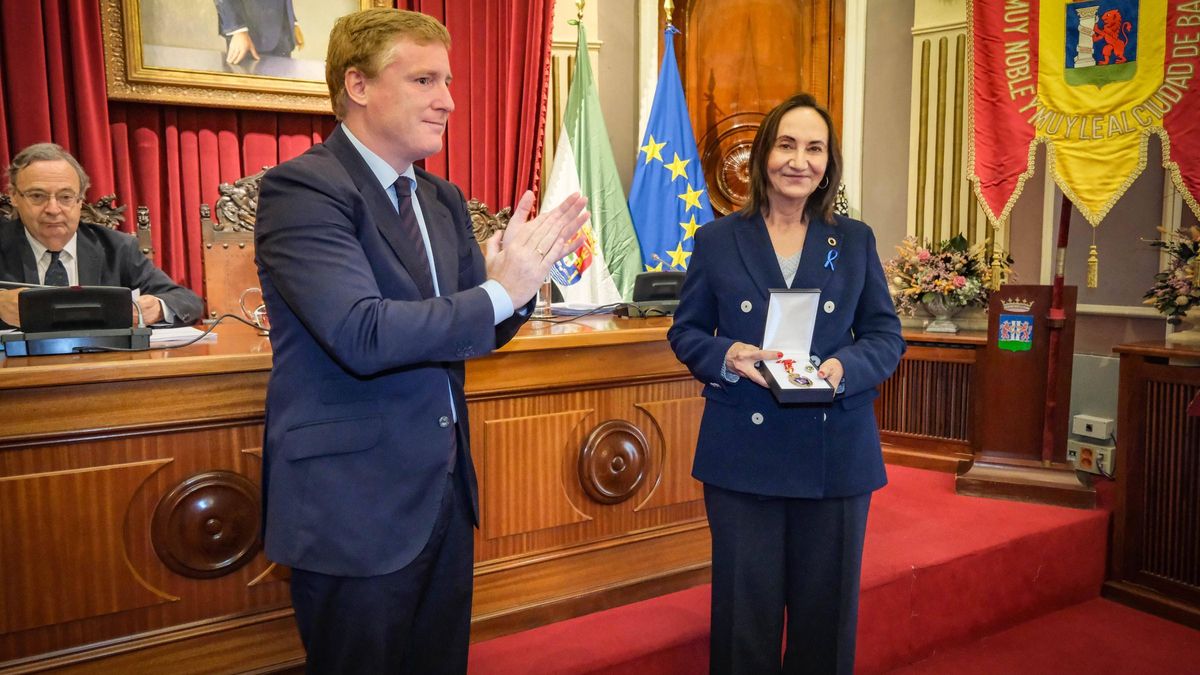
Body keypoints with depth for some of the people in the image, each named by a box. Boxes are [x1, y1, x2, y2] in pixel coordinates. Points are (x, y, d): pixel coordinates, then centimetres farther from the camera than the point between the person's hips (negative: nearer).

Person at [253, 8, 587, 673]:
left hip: (445, 493, 7)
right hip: (355, 509, -7)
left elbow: (475, 330, 10)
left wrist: (520, 270, -10)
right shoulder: (301, 188, -14)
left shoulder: (443, 200, 10)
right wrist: (499, 293, -22)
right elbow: (362, 333, -27)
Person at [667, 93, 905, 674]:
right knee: (746, 606, 9)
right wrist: (726, 357, -17)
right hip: (743, 454, -1)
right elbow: (685, 332, 5)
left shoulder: (855, 242, 7)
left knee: (826, 606, 13)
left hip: (837, 455, 2)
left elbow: (886, 336, 6)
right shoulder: (717, 240, 3)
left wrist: (846, 366, -15)